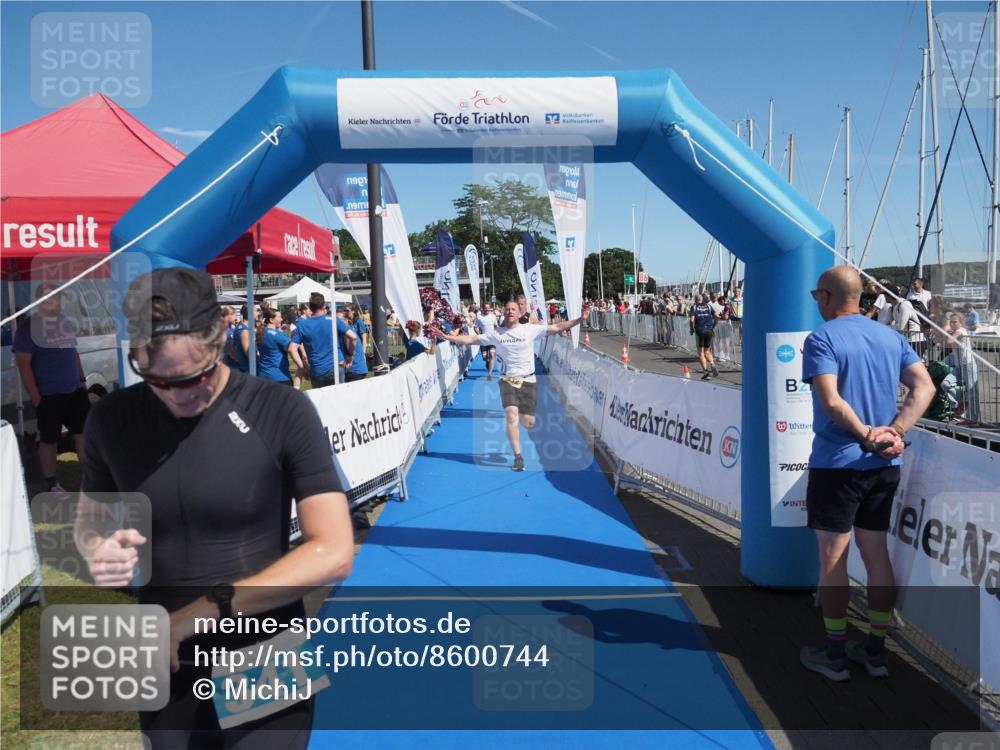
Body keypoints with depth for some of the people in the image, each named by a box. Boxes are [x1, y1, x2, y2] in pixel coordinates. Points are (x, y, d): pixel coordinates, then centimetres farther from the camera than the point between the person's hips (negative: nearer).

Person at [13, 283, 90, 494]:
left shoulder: (68, 323, 9)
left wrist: (82, 379, 15)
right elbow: (23, 363, -11)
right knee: (49, 439, 4)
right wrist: (35, 397, -14)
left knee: (84, 431, 9)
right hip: (48, 395, -6)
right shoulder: (28, 326, -9)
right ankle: (52, 484, 16)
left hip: (75, 390, 6)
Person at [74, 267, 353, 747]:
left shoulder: (281, 413, -18)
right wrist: (99, 551, -13)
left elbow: (333, 553, -19)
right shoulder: (111, 420, -6)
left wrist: (206, 610, -23)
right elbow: (90, 520, 11)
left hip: (265, 661, -4)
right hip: (165, 666, 4)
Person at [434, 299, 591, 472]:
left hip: (528, 381, 0)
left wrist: (579, 320, -15)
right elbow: (470, 339, 2)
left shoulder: (529, 329, -3)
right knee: (511, 417, -15)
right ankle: (518, 457, -3)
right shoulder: (496, 333, 1)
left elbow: (556, 328, -5)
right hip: (508, 381, 0)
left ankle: (522, 414, 43)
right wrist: (447, 337, -6)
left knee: (528, 423, 3)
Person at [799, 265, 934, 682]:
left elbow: (831, 401, -23)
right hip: (884, 466, 6)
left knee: (833, 559, 5)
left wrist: (868, 436, -14)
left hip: (836, 464, -6)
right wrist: (893, 433, -8)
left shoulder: (821, 339, -11)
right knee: (876, 554, 15)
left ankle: (835, 655, 15)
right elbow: (924, 387, 0)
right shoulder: (891, 337, 9)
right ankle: (876, 651, 24)